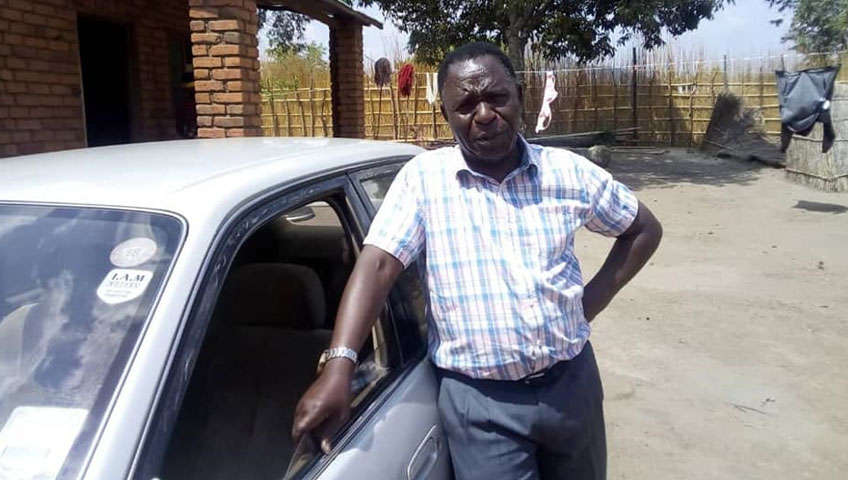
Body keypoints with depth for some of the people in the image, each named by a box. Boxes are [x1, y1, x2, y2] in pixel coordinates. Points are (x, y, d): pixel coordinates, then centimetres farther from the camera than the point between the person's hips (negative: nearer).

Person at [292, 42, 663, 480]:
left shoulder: (568, 172, 0)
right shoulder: (422, 178, -6)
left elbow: (644, 229, 13)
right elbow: (377, 265, -14)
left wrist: (594, 300, 2)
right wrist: (338, 369, -26)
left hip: (571, 381, 4)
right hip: (479, 399, -3)